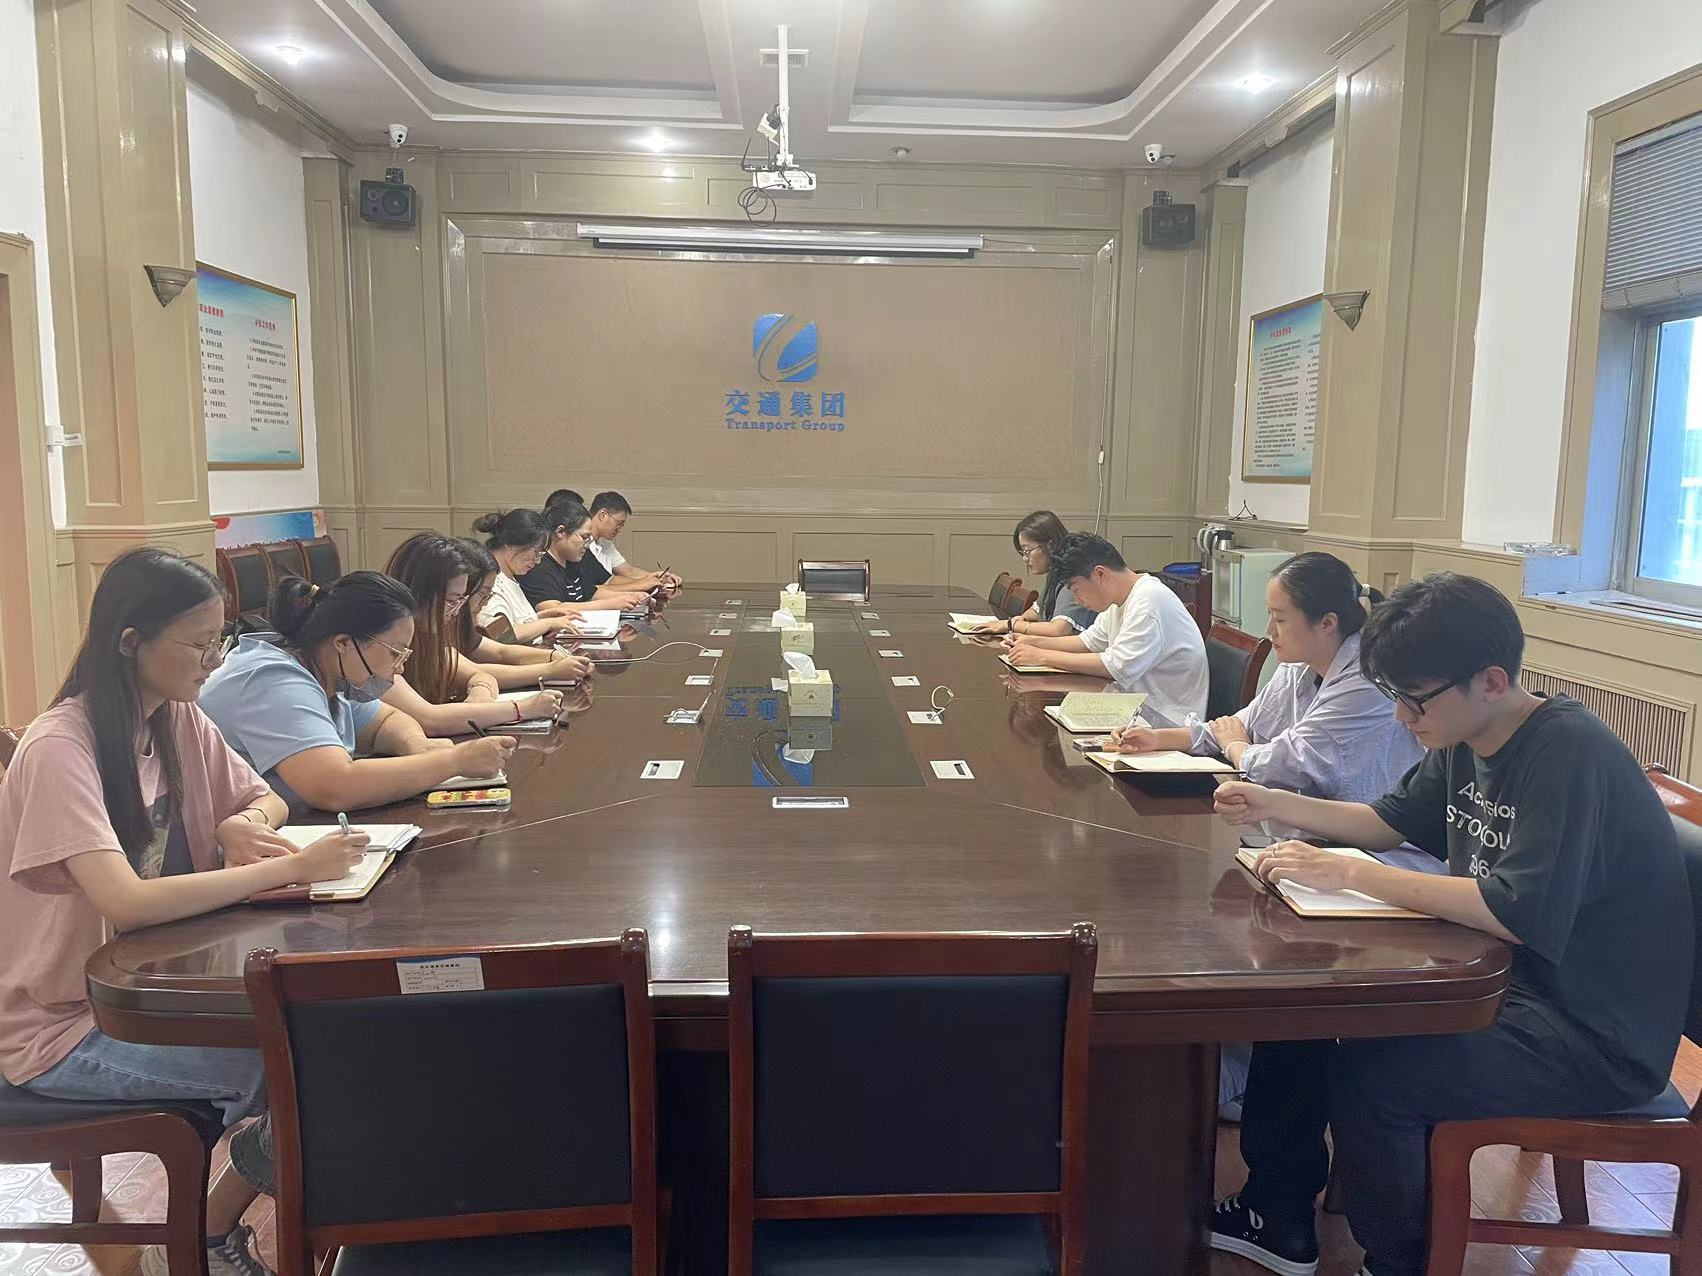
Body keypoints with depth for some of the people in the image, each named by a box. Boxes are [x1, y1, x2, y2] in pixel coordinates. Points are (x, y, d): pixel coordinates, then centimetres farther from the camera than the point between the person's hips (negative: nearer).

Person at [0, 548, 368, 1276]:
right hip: (63, 1026, -7)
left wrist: (246, 825, -12)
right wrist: (289, 869, -33)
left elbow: (266, 800, 12)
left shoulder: (179, 722, -1)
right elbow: (128, 903, -35)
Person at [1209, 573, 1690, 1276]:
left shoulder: (1571, 751, -24)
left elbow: (1521, 914, -32)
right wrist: (1276, 804, 2)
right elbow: (1392, 821, 17)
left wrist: (1349, 873, -28)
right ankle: (1279, 1216, 21)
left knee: (1367, 1075, -25)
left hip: (1600, 1036, -9)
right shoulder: (1465, 743, 2)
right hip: (1504, 980, 9)